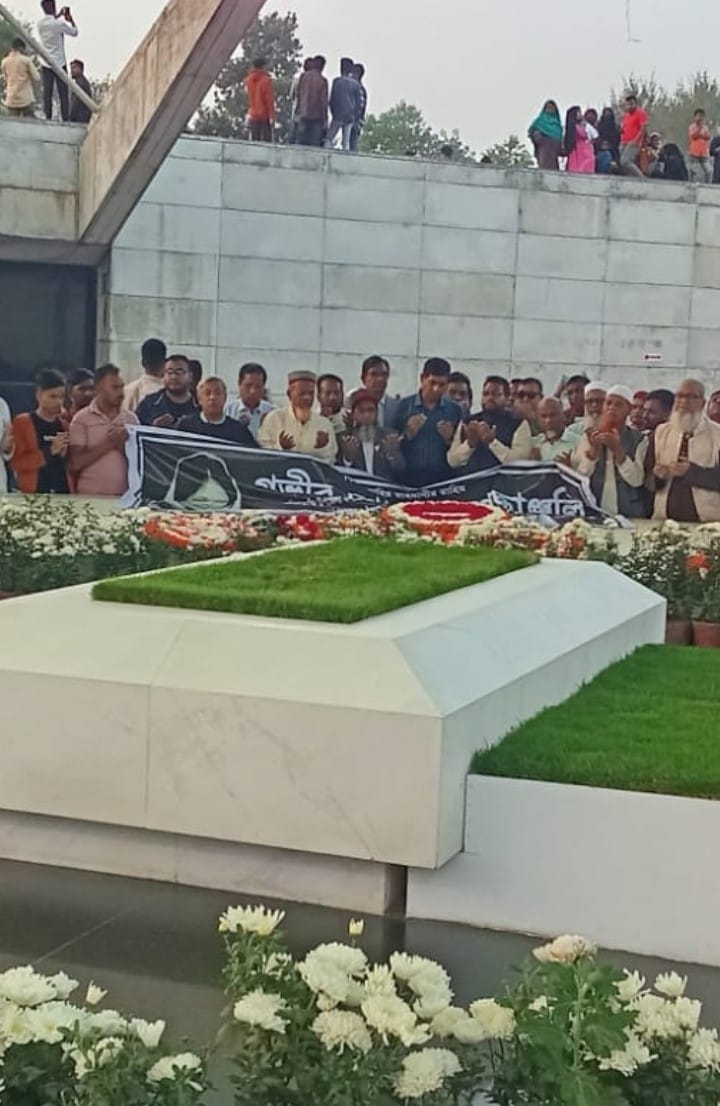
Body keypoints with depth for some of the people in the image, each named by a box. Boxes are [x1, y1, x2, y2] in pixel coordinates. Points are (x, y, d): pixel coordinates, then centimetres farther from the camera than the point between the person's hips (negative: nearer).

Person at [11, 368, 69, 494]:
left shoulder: (64, 425, 14)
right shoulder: (21, 422, 1)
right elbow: (16, 462, -8)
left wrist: (65, 455, -3)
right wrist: (50, 451, -15)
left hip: (63, 492, 4)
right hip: (32, 492, -4)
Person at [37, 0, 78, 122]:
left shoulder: (40, 24, 1)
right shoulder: (59, 24, -13)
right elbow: (74, 32, 2)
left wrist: (59, 15, 26)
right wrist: (70, 17, 14)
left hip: (46, 64, 4)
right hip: (59, 63, -4)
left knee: (47, 93, 4)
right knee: (63, 94, -1)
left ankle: (48, 118, 1)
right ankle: (65, 119, -4)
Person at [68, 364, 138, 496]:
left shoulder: (131, 418, 9)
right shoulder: (82, 419, 0)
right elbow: (75, 463, -7)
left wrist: (122, 445, -10)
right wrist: (108, 443, -12)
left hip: (124, 495, 3)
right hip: (90, 496, -3)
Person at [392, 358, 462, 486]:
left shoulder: (454, 409, 7)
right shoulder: (404, 405, 4)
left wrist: (449, 439, -10)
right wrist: (408, 434, -13)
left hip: (443, 480, 1)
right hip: (410, 479, -1)